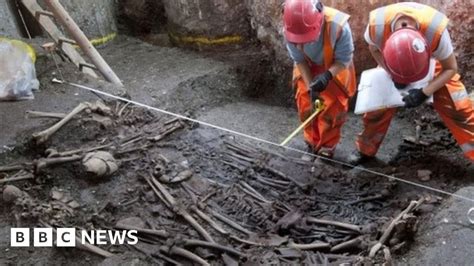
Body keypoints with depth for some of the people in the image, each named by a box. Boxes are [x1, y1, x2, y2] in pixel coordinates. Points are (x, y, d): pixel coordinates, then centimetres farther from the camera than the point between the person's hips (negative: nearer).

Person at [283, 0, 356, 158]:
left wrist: (327, 76, -43)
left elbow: (343, 60, -25)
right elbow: (299, 60, -16)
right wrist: (310, 86, -25)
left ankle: (327, 146, 20)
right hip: (308, 70, 3)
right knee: (306, 106, 6)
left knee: (332, 108, -1)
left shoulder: (338, 26, -41)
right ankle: (313, 142, 28)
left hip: (336, 69, -2)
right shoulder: (290, 30, -31)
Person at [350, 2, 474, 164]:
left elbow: (450, 68, -22)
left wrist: (425, 92, -33)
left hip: (433, 60, -1)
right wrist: (393, 74, -24)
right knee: (377, 105, 1)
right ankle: (365, 151, 21)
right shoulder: (377, 24, -40)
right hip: (392, 61, 1)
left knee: (457, 107, -9)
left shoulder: (436, 30, -43)